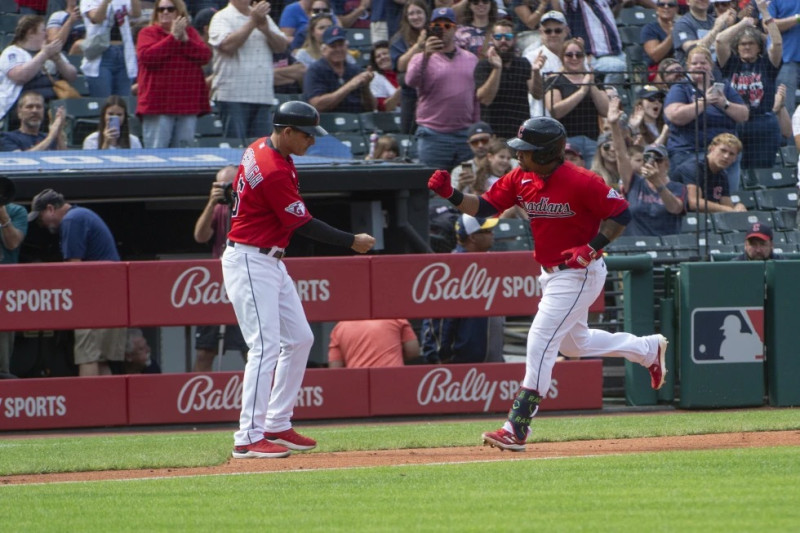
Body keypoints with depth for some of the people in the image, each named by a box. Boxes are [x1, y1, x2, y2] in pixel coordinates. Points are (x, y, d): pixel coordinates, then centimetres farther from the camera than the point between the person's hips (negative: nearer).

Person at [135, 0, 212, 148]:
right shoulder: (148, 33, 4)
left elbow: (205, 55, 1)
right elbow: (146, 56, -14)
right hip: (158, 102, -3)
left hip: (187, 103, 3)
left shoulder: (191, 33, 14)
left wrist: (185, 40, -10)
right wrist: (173, 37, -12)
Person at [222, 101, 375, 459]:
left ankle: (277, 426, 17)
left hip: (270, 262, 11)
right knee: (265, 346, -15)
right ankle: (249, 439, -18)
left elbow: (237, 188, 20)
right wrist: (352, 242, -10)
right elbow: (303, 225, -18)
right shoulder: (275, 172, -24)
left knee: (299, 339, 13)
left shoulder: (260, 148, 6)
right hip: (250, 264, -11)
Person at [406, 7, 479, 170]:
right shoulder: (422, 59, 4)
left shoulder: (471, 59, 13)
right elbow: (411, 81, -17)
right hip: (433, 136, -3)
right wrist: (426, 55, -30)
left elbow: (477, 98, 14)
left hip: (466, 135, 3)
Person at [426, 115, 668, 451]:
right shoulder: (520, 179, -1)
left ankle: (517, 429, -15)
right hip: (550, 273, 9)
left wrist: (592, 247, -28)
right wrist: (451, 195, -17)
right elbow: (484, 207, 0)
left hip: (580, 273, -9)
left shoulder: (580, 182, -22)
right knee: (574, 344, 24)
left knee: (541, 341, -15)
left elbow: (621, 214, -17)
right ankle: (649, 350, 46)